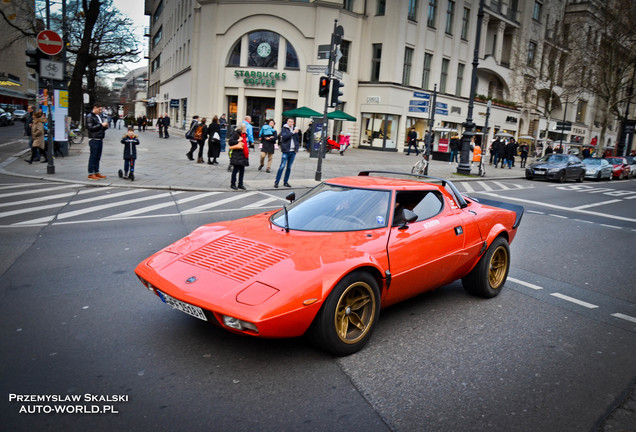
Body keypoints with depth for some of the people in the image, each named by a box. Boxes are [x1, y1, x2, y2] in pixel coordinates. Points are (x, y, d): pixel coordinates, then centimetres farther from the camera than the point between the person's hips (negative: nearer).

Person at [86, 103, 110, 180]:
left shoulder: (100, 116, 17)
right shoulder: (89, 116, -7)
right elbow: (90, 127, -17)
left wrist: (105, 126, 2)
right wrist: (101, 125, -19)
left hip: (100, 139, 8)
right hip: (94, 139, -8)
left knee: (98, 157, 12)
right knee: (93, 156, -5)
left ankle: (96, 172, 19)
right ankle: (91, 174, 0)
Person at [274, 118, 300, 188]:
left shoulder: (294, 129, 13)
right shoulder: (284, 129, 1)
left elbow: (297, 139, 20)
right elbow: (284, 137, -16)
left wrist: (296, 148, 8)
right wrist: (293, 132, -19)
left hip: (293, 151, 5)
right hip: (286, 151, -5)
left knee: (289, 167, 8)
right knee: (282, 166, -10)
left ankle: (285, 182, 16)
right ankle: (276, 182, -6)